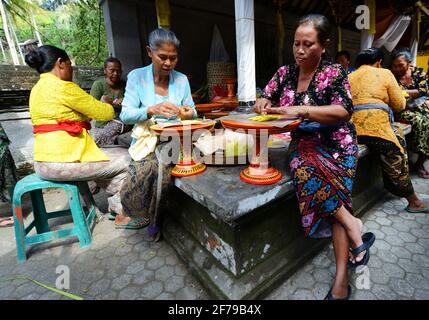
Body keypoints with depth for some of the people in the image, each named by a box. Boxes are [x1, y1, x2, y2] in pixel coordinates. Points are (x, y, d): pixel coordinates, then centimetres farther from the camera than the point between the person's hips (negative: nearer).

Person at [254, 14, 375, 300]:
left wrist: (300, 110, -24)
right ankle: (353, 226, -13)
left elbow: (344, 112, -15)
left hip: (336, 145, -3)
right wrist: (263, 103, -5)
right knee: (305, 167, -30)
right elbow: (266, 97, 20)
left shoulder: (334, 73, -4)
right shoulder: (286, 73, 10)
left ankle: (341, 280, -15)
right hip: (303, 143, 3)